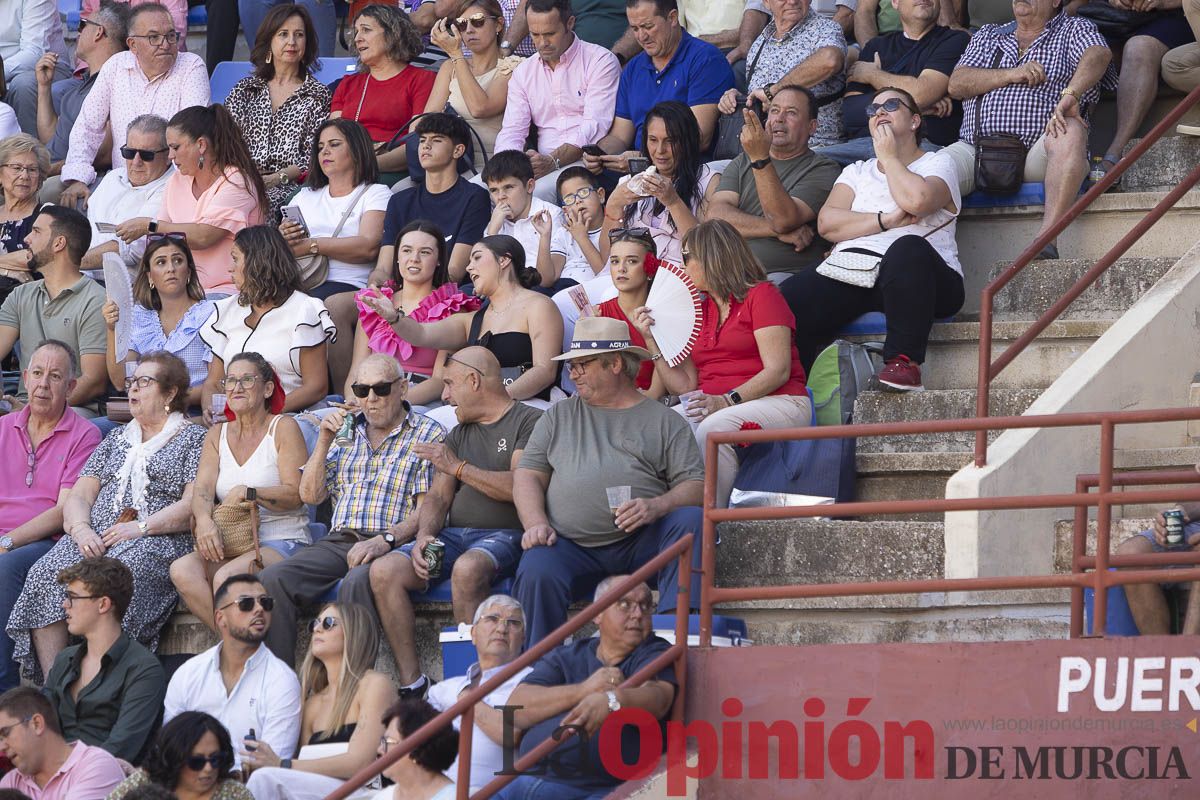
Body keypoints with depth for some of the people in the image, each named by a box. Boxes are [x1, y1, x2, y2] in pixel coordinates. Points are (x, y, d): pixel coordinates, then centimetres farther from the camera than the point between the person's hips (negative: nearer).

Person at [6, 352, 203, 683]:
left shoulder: (193, 439, 11)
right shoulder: (116, 439, 29)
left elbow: (193, 505, -2)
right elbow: (79, 495, 19)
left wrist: (141, 527, -14)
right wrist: (80, 528, -4)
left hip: (157, 541, -5)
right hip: (94, 538, 5)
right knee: (45, 576, -27)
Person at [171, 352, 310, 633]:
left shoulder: (283, 428, 3)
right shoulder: (217, 434, 18)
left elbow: (295, 494, -7)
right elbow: (202, 489, 2)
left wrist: (249, 493, -20)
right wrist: (203, 520, -20)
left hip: (282, 542, -5)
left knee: (226, 577, -34)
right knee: (182, 570, -26)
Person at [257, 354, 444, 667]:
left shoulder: (428, 435, 7)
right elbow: (310, 496, 19)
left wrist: (386, 539, -21)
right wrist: (324, 441, 6)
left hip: (392, 545, -5)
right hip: (338, 543, 5)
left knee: (358, 580, -39)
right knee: (273, 578, -21)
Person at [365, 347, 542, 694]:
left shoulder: (528, 422, 1)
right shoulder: (459, 434, 25)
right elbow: (439, 497, 17)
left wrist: (458, 467, -7)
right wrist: (424, 535, -4)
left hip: (504, 534, -7)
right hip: (454, 535, 7)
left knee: (467, 568, -40)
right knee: (384, 571, -18)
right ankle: (412, 684, -21)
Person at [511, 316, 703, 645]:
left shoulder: (664, 421, 14)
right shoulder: (559, 417, 23)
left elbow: (695, 486, 4)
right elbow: (528, 476, 15)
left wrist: (657, 507, -18)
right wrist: (536, 525, -5)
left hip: (641, 542, -1)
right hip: (570, 544, 1)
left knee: (690, 520, -29)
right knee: (535, 574, -31)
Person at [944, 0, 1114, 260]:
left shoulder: (1074, 29, 15)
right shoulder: (988, 36, 27)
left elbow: (1099, 54, -9)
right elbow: (957, 84, 12)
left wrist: (1070, 94, -28)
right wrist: (1012, 75, -3)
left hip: (1036, 152, -3)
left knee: (1070, 131, -37)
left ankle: (1046, 241, -47)